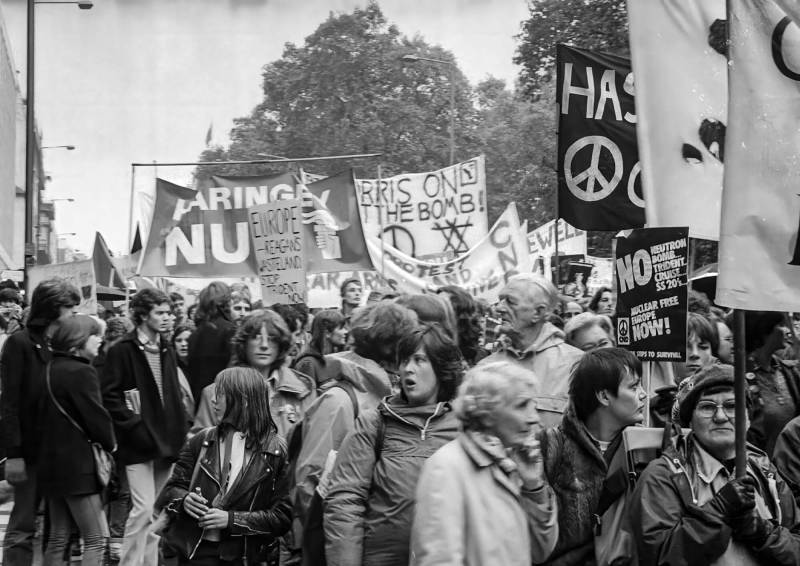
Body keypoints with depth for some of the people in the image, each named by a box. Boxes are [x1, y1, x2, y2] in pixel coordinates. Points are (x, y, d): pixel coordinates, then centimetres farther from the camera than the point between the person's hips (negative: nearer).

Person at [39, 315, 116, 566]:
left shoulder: (52, 368, 11)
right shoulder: (81, 372, -15)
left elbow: (52, 415, 14)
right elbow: (96, 416, -16)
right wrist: (110, 443, 4)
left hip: (53, 460, 9)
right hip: (77, 464, -9)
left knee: (58, 538, 14)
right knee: (97, 539, -6)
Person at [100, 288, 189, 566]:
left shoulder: (167, 351, 15)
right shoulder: (122, 351, -7)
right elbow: (109, 396, -12)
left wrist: (179, 431, 8)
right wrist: (135, 426, -16)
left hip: (166, 440, 7)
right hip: (139, 444, -7)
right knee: (144, 507, -11)